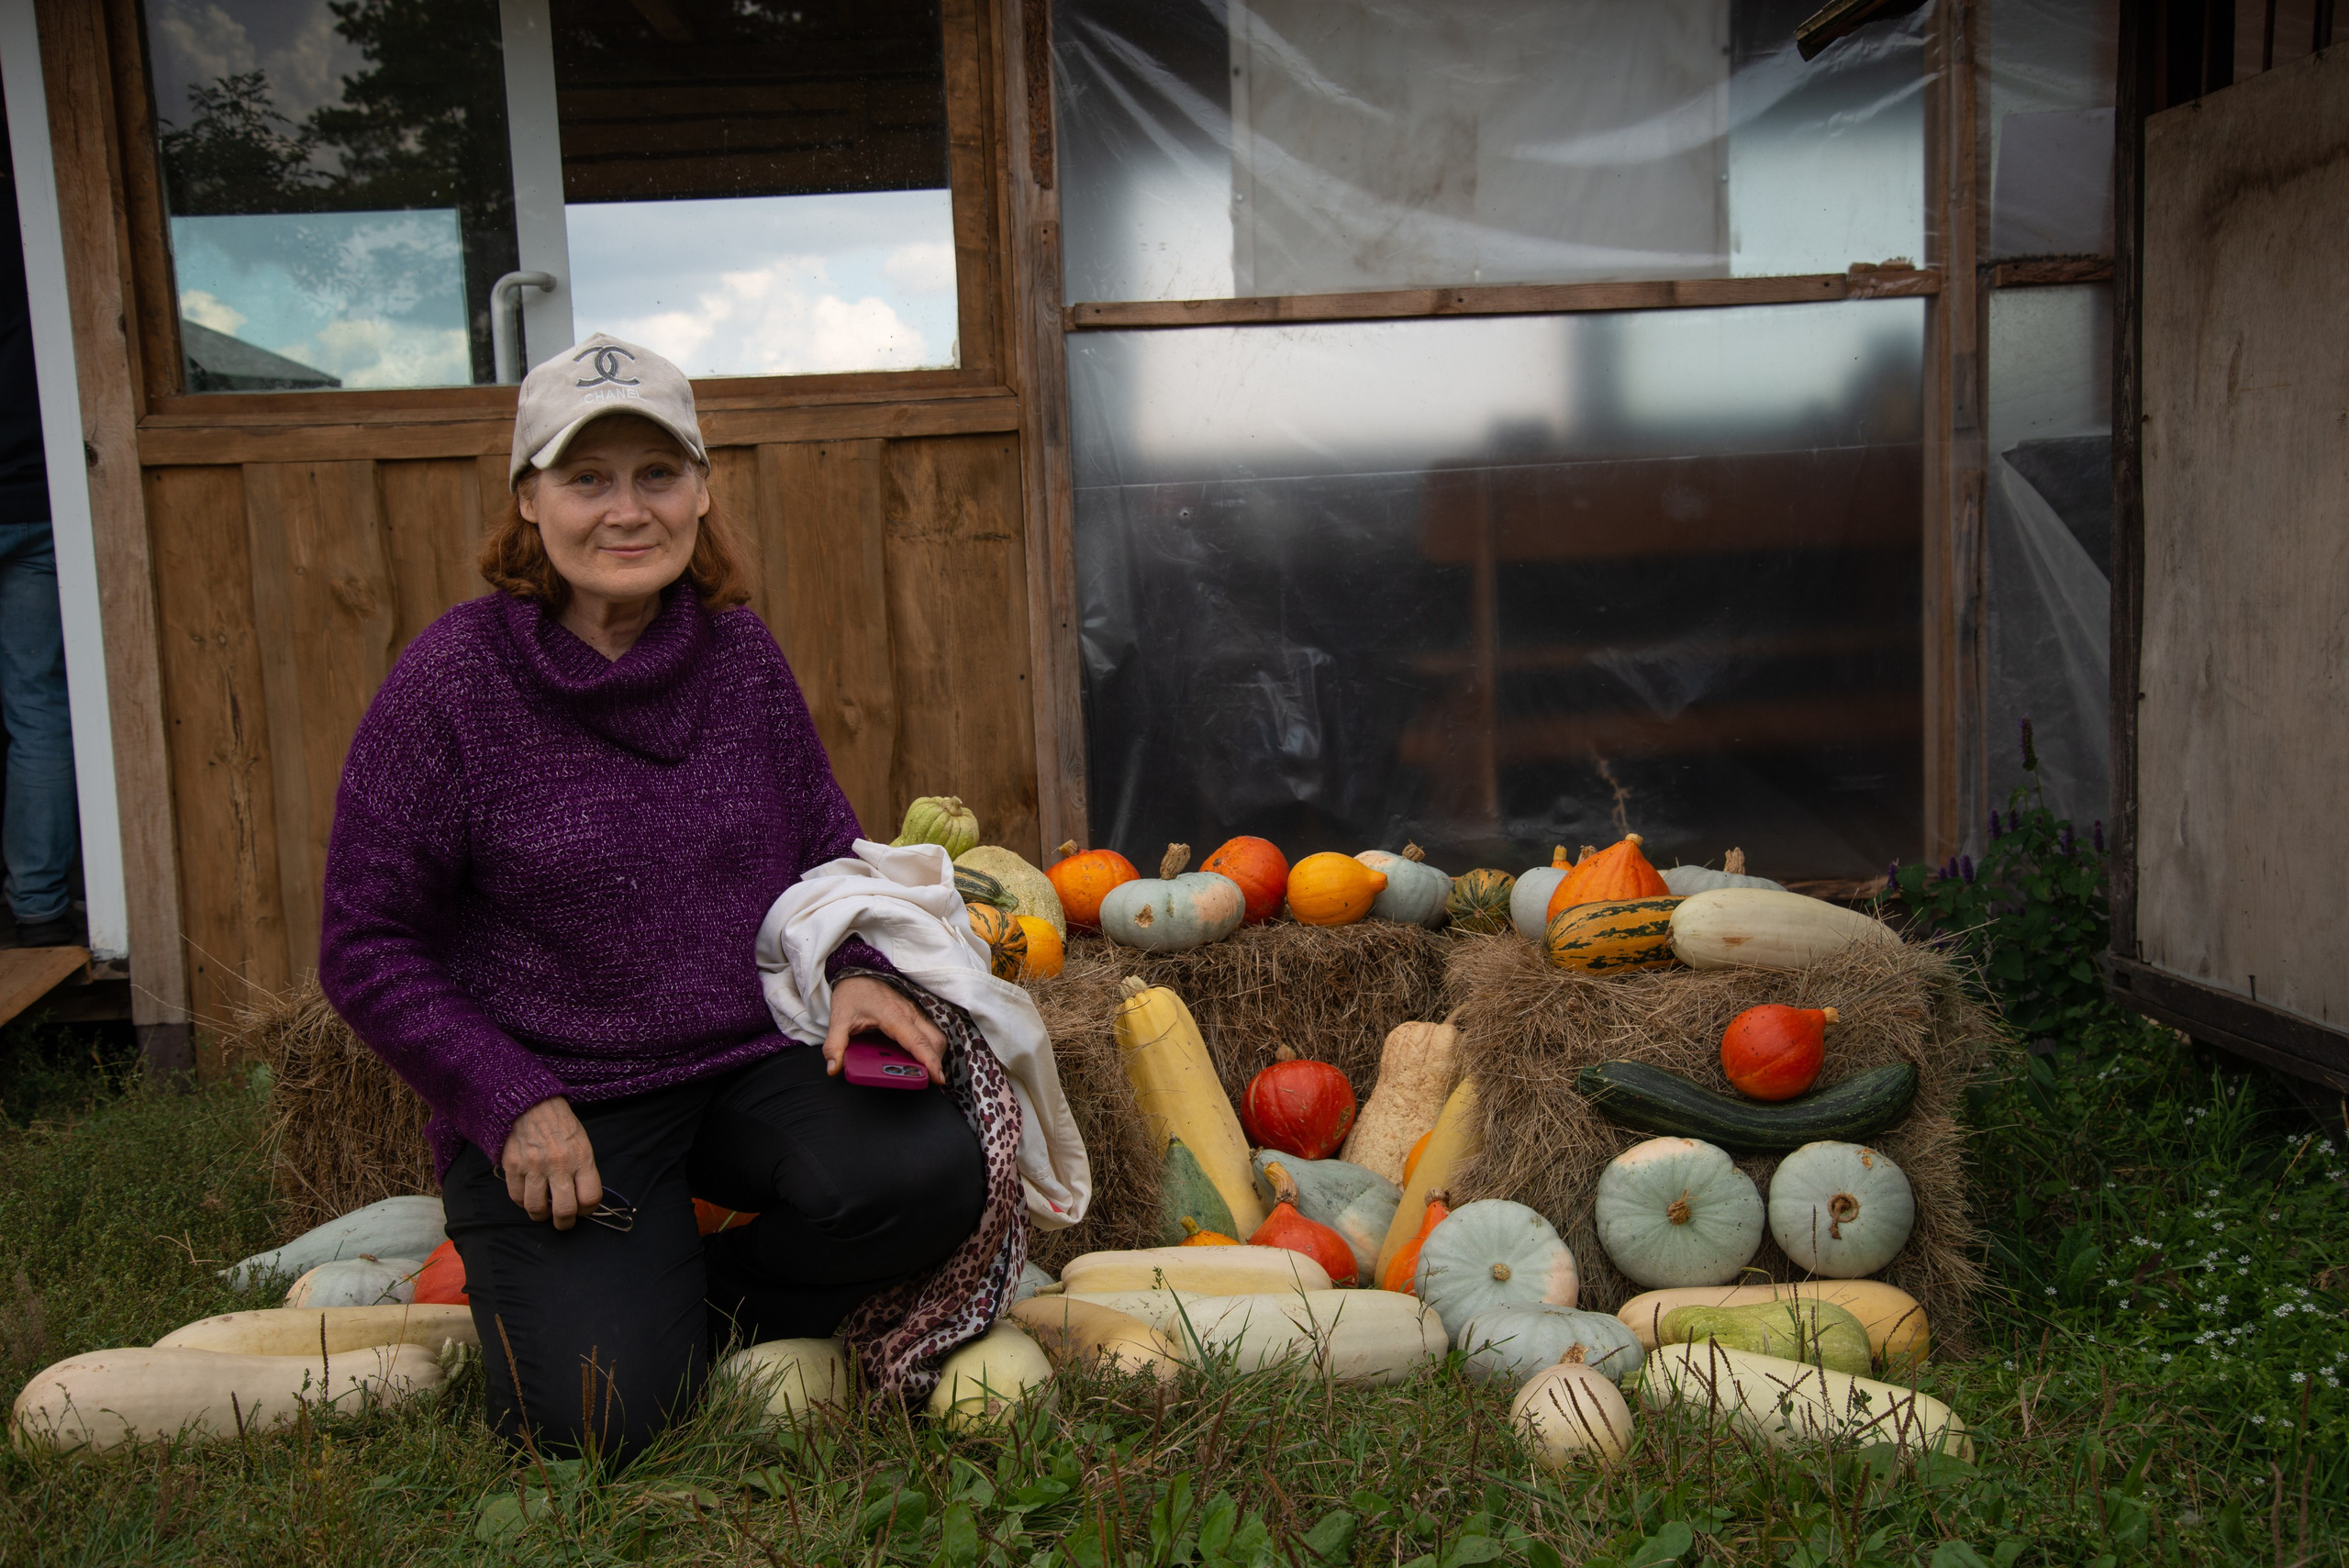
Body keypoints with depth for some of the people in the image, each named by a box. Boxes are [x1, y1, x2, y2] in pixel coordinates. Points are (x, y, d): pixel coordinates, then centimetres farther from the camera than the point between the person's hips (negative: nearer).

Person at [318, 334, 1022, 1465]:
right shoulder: (451, 683, -10)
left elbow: (829, 847, 13)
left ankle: (709, 1302, 4)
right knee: (597, 1417, -20)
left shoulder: (738, 653, 2)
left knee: (931, 1170, -26)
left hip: (755, 1056, 3)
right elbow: (367, 949, -6)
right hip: (556, 1097, -3)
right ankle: (634, 1294, 17)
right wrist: (513, 1104, -15)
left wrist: (858, 970, -8)